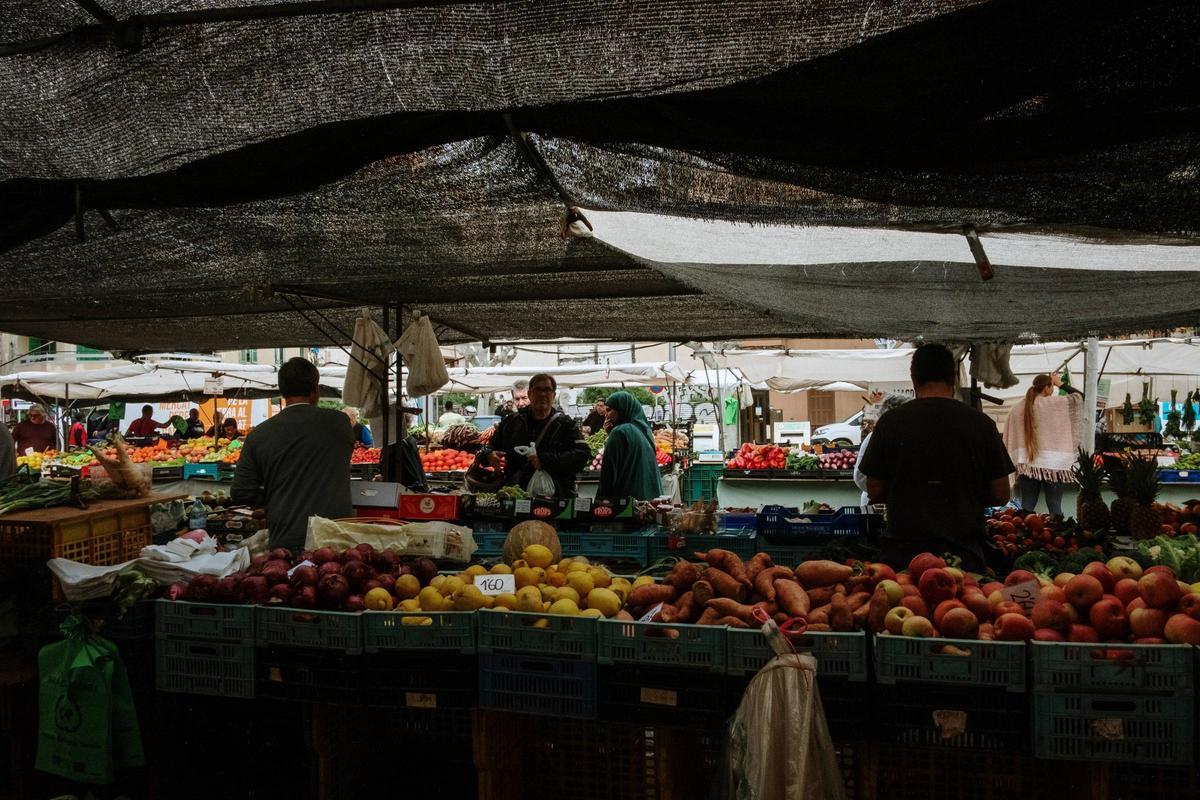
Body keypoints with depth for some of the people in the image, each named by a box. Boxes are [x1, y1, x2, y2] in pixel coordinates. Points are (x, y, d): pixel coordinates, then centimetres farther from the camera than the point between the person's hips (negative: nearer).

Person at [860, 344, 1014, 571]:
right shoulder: (980, 423, 0)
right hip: (962, 551, 0)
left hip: (902, 552, 0)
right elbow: (1000, 495, 4)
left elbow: (874, 492, 2)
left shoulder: (891, 422, -2)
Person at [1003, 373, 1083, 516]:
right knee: (1055, 508, 3)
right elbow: (1079, 396, 5)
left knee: (1026, 508, 7)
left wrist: (1013, 464, 14)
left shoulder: (1017, 409, 4)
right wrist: (1060, 384, 17)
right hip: (1052, 465, -3)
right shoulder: (1054, 404, -8)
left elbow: (1009, 438, 7)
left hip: (1026, 466, 3)